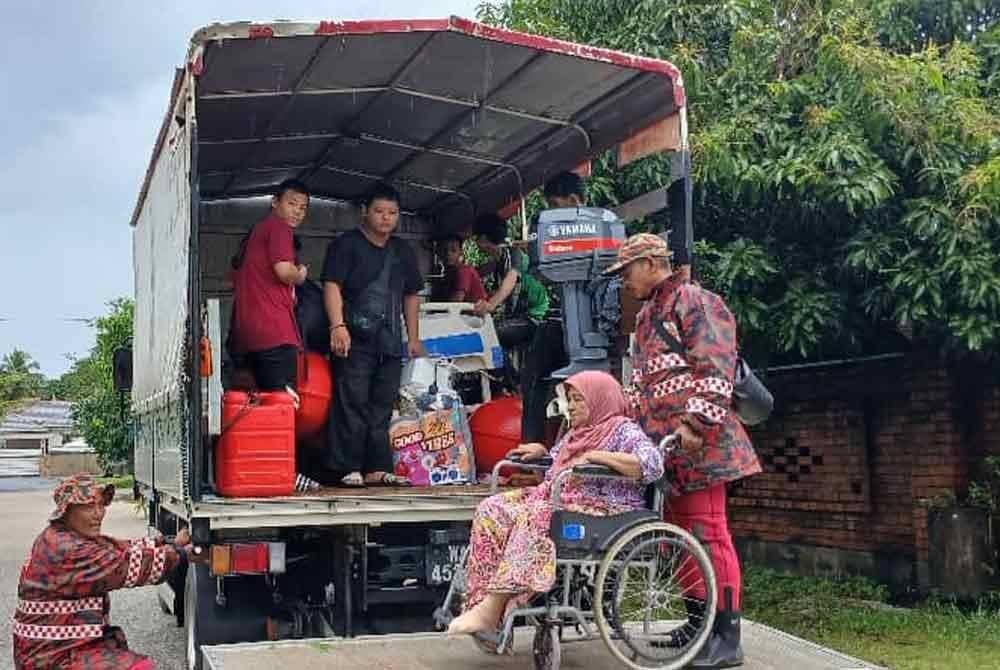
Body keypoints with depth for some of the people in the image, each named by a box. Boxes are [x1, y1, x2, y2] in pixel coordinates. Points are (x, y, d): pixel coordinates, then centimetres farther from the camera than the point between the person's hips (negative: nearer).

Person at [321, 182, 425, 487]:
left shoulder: (403, 252, 20)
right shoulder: (346, 244, 2)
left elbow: (411, 296, 24)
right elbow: (332, 286, -8)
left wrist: (414, 338, 18)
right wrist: (338, 326, -20)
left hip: (390, 341, 6)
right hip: (355, 339, -6)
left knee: (382, 407, 6)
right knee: (352, 404, -8)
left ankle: (377, 469, 9)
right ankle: (350, 469, -5)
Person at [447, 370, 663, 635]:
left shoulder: (624, 430, -2)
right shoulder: (575, 434, 24)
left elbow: (653, 464, -21)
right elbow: (555, 473, 41)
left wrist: (596, 455, -21)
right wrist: (541, 452, 19)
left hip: (603, 510, -9)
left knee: (534, 516, -33)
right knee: (492, 509, -11)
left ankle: (491, 611, -31)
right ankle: (481, 601, -21)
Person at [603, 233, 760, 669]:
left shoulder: (694, 302, -6)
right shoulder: (648, 316, 23)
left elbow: (715, 370, -16)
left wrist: (696, 422, -22)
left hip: (695, 441, -10)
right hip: (662, 444, 10)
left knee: (709, 533, -9)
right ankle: (697, 624, 23)